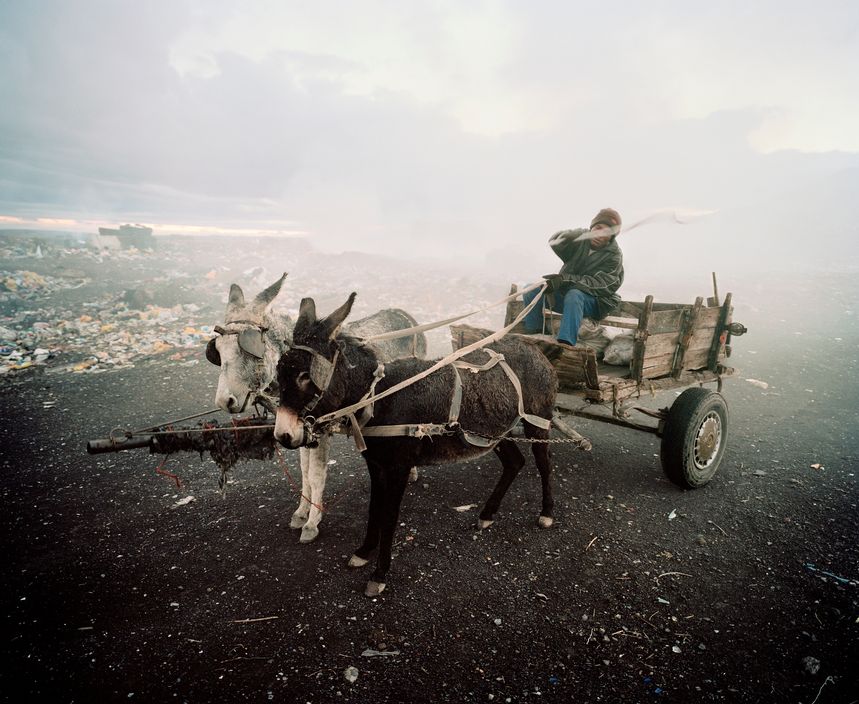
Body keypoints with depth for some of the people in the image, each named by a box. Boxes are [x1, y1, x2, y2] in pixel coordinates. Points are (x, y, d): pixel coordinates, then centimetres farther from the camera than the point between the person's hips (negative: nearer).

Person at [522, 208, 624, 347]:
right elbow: (556, 242, -18)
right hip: (563, 294, 4)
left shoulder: (614, 256, -10)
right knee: (531, 291, -17)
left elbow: (600, 284, -22)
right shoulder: (581, 239, 0)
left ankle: (566, 344, -48)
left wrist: (566, 279, -32)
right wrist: (570, 236, -42)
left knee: (574, 295, -38)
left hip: (593, 301, -4)